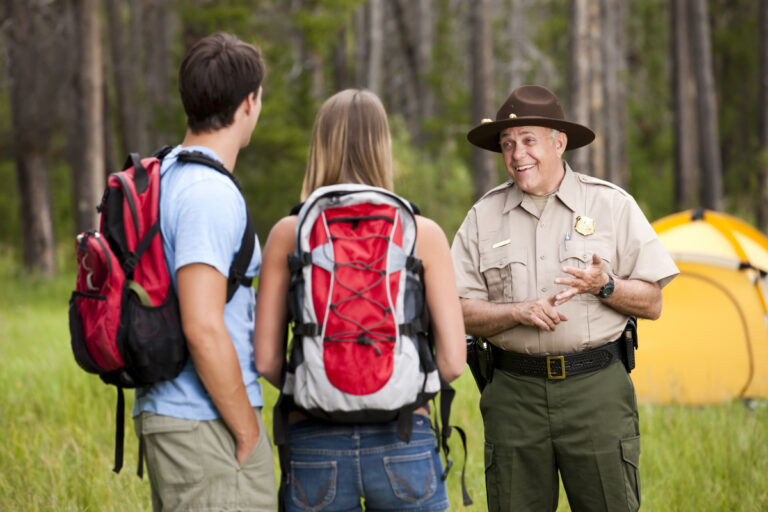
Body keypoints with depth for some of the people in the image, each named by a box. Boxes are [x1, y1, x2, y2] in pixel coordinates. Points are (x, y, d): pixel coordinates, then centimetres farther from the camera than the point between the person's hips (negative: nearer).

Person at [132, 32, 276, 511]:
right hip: (207, 424, -10)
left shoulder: (165, 176, 13)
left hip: (163, 413, 10)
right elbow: (203, 330, -23)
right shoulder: (211, 194, -17)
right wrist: (248, 434, -15)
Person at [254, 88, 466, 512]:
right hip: (402, 443, -1)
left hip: (315, 445, 1)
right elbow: (452, 361, -5)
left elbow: (266, 360, -1)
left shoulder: (288, 235, 0)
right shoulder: (422, 235, -2)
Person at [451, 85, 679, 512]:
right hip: (514, 392, 2)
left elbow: (652, 303, 5)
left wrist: (604, 287, -14)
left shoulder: (611, 205, 4)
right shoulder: (484, 217, 8)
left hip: (596, 386, -2)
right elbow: (461, 311, 5)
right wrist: (518, 312, -12)